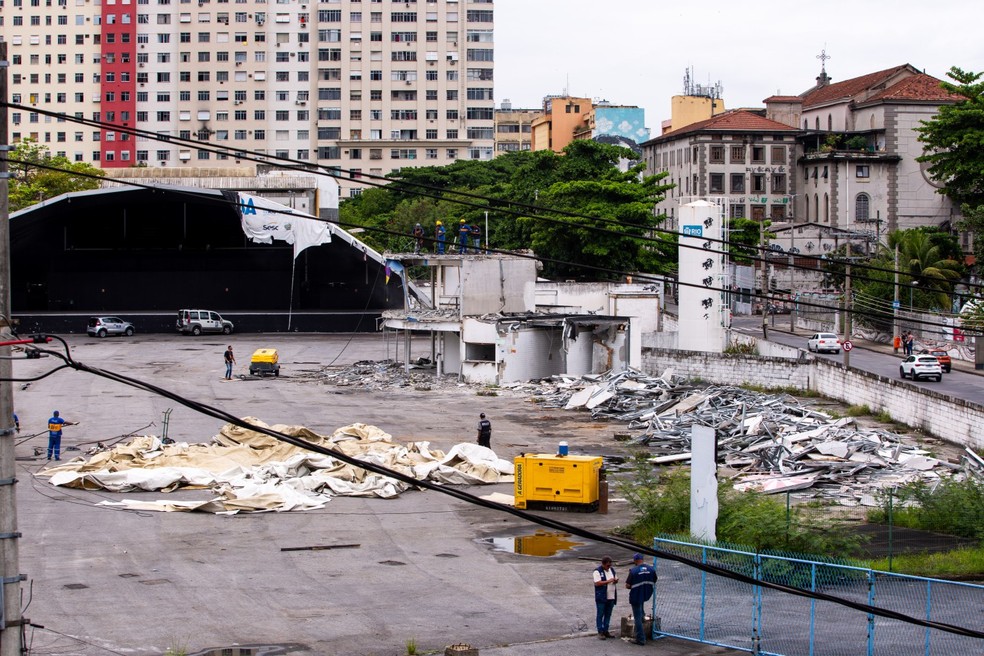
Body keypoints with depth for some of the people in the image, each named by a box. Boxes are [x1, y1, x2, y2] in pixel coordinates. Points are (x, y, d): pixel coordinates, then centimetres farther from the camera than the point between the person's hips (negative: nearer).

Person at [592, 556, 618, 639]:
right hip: (601, 597, -6)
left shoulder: (612, 569, 12)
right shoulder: (598, 571, -10)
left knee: (608, 614, 10)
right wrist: (608, 581, -23)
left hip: (611, 597, 6)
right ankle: (600, 632, 4)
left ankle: (605, 631, 17)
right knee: (600, 614, 0)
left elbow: (616, 579, 21)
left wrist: (616, 580, -3)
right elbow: (597, 583, -19)